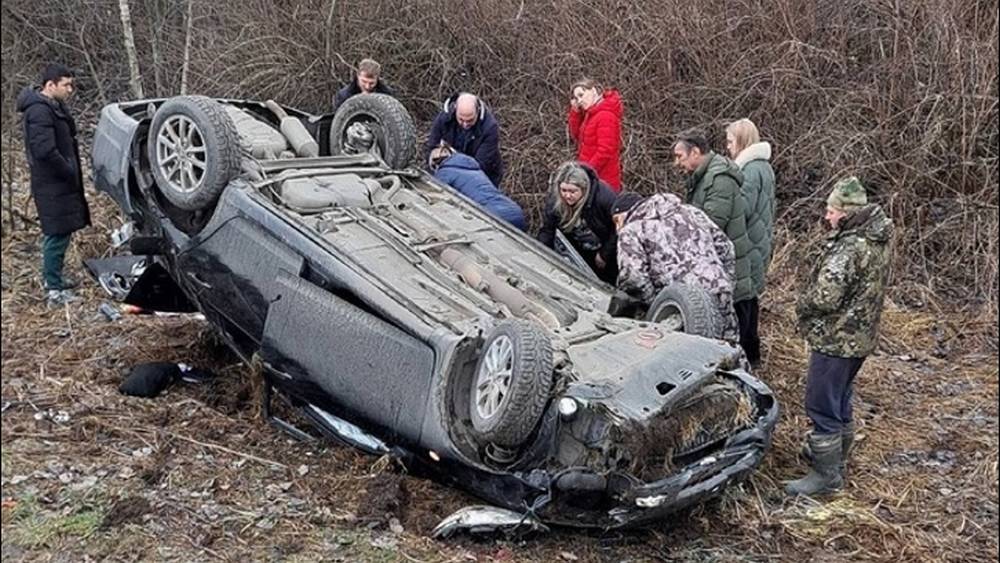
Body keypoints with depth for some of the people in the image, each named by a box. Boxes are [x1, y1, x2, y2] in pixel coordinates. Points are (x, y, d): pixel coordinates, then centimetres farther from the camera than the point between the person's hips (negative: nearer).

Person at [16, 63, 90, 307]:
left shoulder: (52, 106, 12)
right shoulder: (39, 111, -20)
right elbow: (45, 151, -28)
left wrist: (72, 172, 12)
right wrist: (70, 173, -17)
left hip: (59, 182, 10)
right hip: (53, 185, -10)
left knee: (58, 233, 19)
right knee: (58, 234, -6)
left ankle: (53, 279, 31)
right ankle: (54, 291, -1)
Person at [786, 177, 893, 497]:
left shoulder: (850, 248, -26)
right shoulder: (879, 238, 5)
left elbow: (824, 298, -29)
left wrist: (802, 305, -9)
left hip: (836, 339, -10)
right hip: (860, 336, 10)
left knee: (822, 406, 1)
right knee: (840, 400, 25)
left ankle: (827, 475, 10)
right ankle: (837, 455, 41)